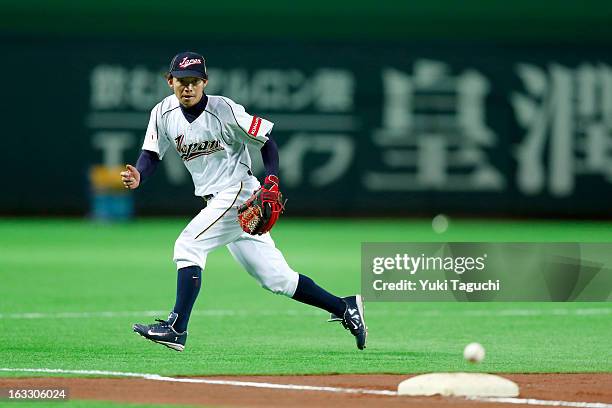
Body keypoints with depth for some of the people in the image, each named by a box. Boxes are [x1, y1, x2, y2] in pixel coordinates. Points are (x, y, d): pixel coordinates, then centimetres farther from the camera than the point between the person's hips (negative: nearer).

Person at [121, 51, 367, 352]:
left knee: (187, 246, -20)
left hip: (239, 192, -7)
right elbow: (152, 155, 4)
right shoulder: (164, 113, 2)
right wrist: (137, 177, -18)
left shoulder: (224, 110, -14)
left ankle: (176, 329, -18)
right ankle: (344, 307, 17)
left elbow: (266, 140, -7)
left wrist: (271, 180, -20)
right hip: (216, 202, 7)